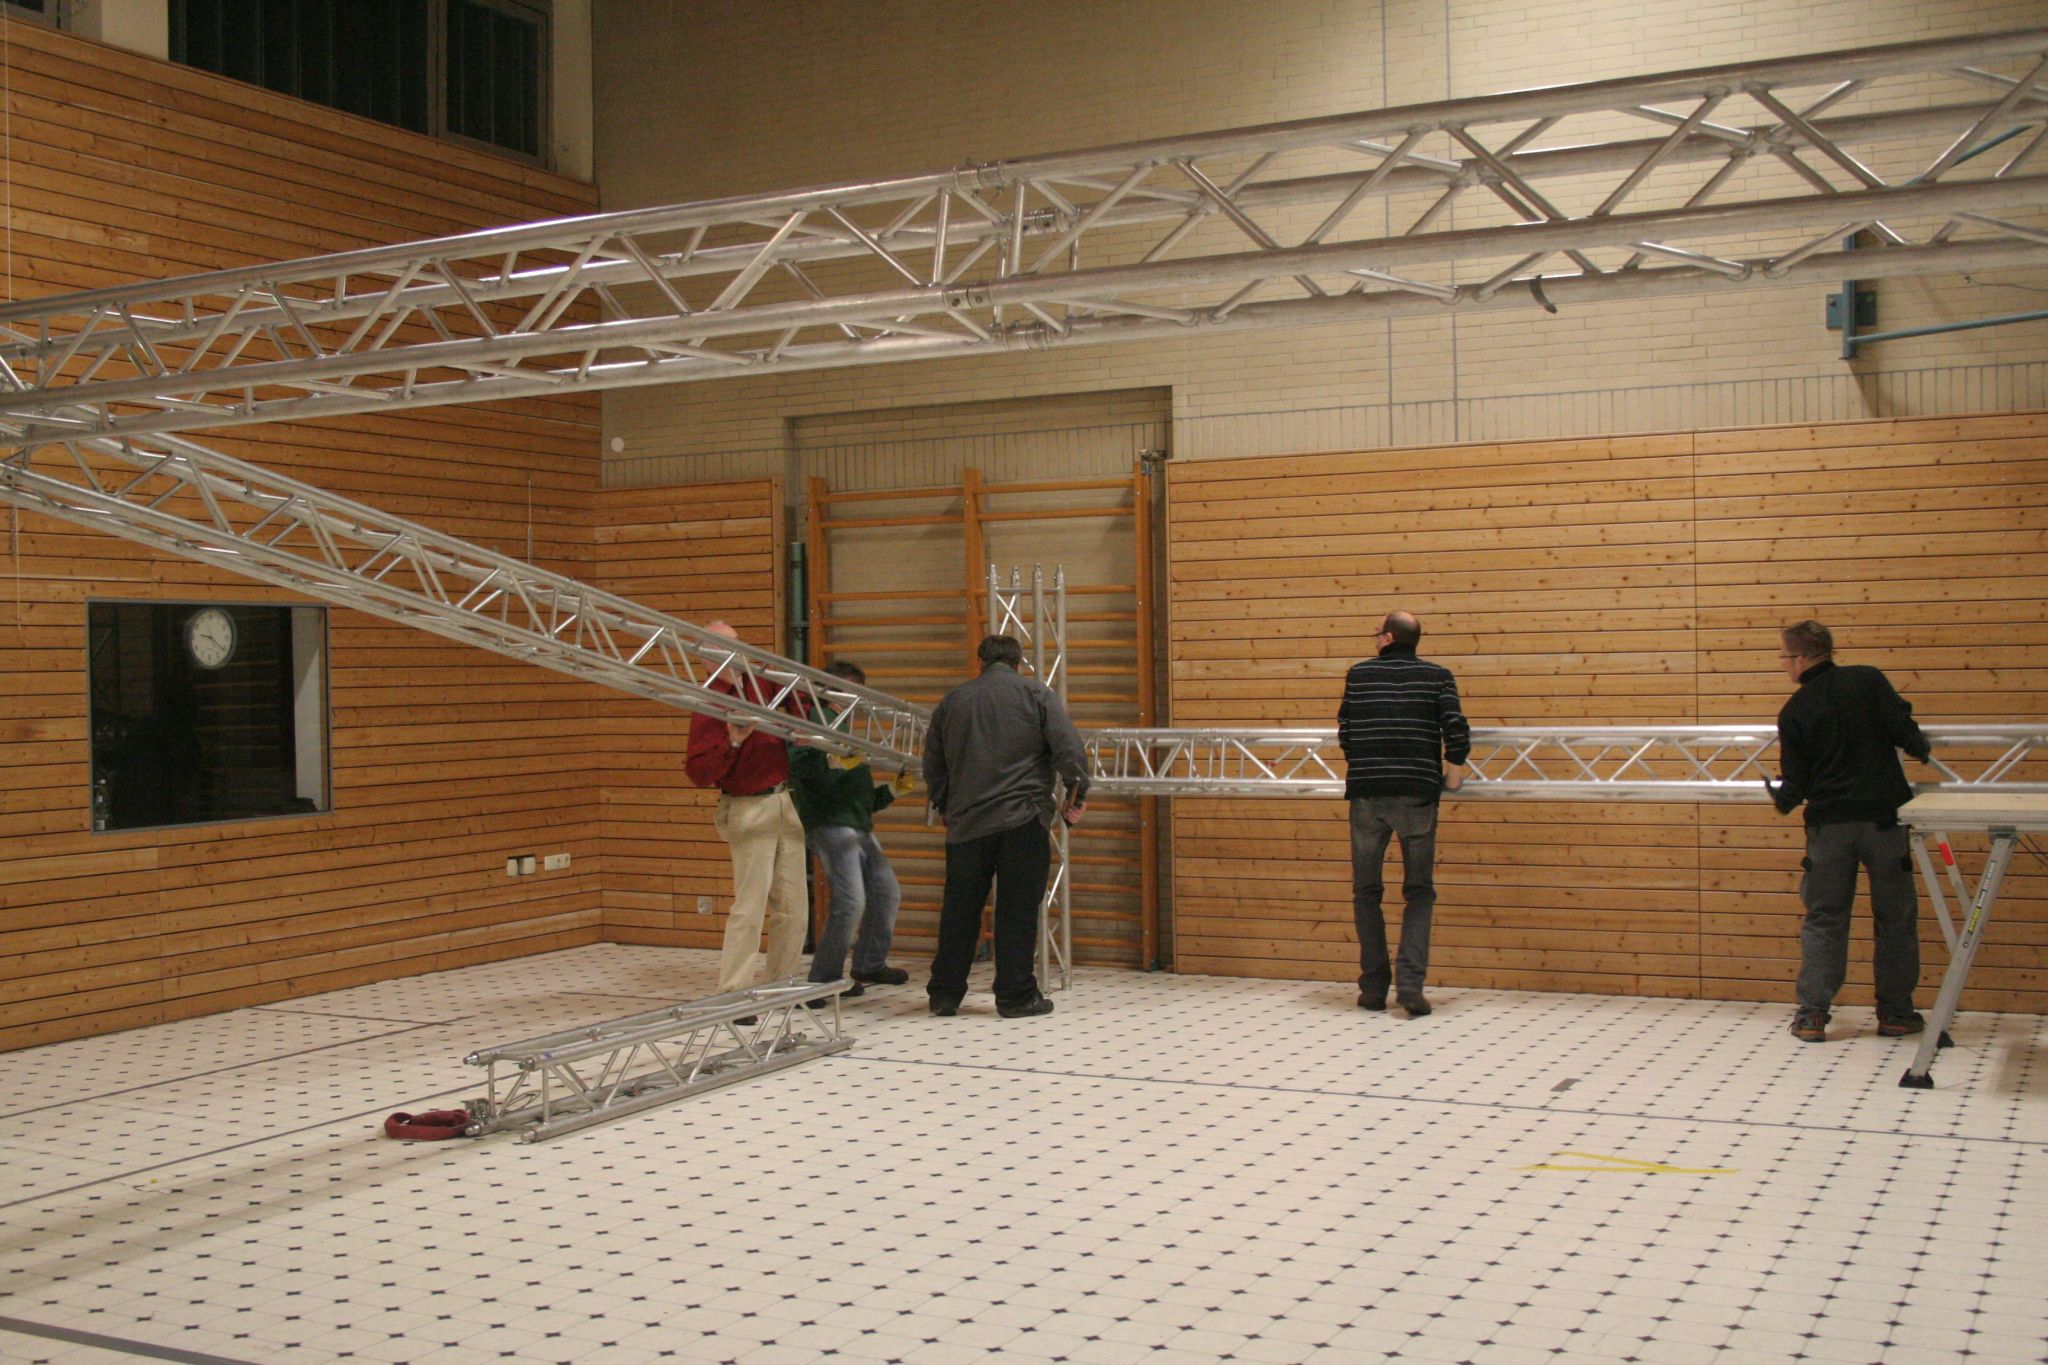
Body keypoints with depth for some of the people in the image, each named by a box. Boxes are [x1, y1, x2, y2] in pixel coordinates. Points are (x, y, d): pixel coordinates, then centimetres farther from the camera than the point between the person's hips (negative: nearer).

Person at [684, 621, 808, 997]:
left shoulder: (761, 686, 7)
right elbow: (698, 772, -16)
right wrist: (732, 742, -29)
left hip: (786, 804, 7)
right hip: (751, 811, -7)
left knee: (792, 908, 10)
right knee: (749, 906, -10)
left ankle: (782, 983, 20)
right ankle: (732, 993, -5)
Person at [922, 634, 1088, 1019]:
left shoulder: (952, 701, 13)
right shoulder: (1035, 694, 1)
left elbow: (932, 762, 18)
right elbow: (1067, 747, -7)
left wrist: (944, 806, 30)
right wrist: (1076, 793, 4)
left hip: (966, 823, 3)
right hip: (1023, 820, -3)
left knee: (959, 910, 10)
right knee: (1018, 910, 1)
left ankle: (945, 993, 15)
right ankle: (1016, 996, 3)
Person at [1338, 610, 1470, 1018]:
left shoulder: (1359, 674, 8)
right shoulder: (1437, 676, 5)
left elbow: (1344, 733, 9)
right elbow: (1456, 728, -6)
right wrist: (1454, 771, 9)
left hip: (1366, 791, 1)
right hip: (1418, 792, 0)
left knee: (1367, 890, 11)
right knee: (1419, 892, 7)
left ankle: (1373, 987, 10)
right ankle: (1410, 983, -7)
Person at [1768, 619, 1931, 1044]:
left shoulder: (1794, 712, -2)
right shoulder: (1868, 680, -3)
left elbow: (1795, 784, -1)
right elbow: (1905, 731, -8)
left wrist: (1780, 798, 21)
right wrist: (1923, 753, 14)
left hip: (1828, 824, 0)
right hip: (1883, 816, 0)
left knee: (1823, 918, 9)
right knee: (1895, 916, 11)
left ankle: (1812, 1014, 7)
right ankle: (1895, 1012, 17)